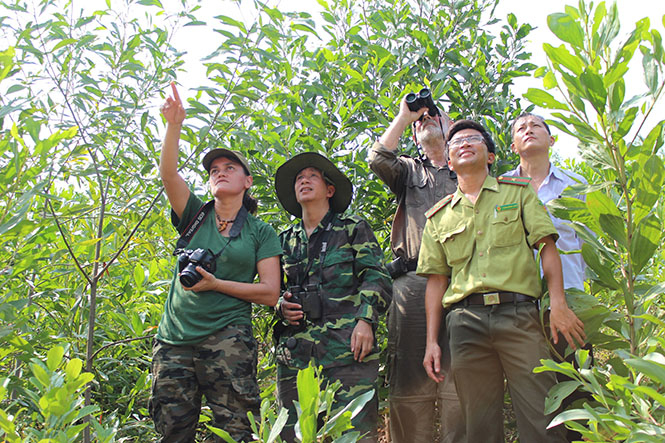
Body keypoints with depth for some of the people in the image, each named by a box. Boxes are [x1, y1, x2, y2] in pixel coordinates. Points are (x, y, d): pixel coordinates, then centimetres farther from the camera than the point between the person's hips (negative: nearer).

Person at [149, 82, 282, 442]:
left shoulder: (261, 233, 8)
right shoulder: (196, 217, 15)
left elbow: (270, 293, 0)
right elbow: (168, 173, -1)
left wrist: (215, 283, -8)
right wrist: (174, 124, -12)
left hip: (227, 338, -3)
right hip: (174, 339, 3)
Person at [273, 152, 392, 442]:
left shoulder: (353, 228, 10)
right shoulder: (286, 240, 21)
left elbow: (376, 277, 2)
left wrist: (365, 319, -12)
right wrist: (280, 306, 5)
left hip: (347, 351, -4)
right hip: (294, 353, 4)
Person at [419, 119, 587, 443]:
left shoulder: (517, 191, 14)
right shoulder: (439, 216, 18)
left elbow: (547, 245, 5)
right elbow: (436, 279, 15)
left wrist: (558, 302, -9)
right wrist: (431, 341, 7)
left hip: (518, 314, -1)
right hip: (466, 321, 2)